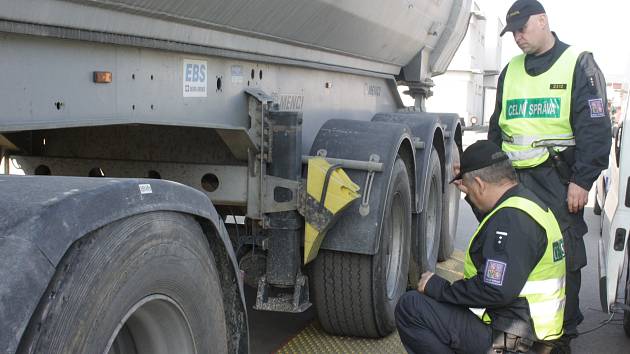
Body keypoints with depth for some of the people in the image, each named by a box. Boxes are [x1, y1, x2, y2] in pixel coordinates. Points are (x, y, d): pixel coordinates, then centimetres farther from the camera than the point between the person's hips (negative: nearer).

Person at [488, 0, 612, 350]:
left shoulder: (579, 64, -1)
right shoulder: (511, 71, 17)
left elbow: (595, 128, -7)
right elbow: (497, 127, 23)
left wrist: (581, 181, -14)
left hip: (558, 180, -5)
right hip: (514, 178, 5)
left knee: (563, 258, -1)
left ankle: (563, 335, 12)